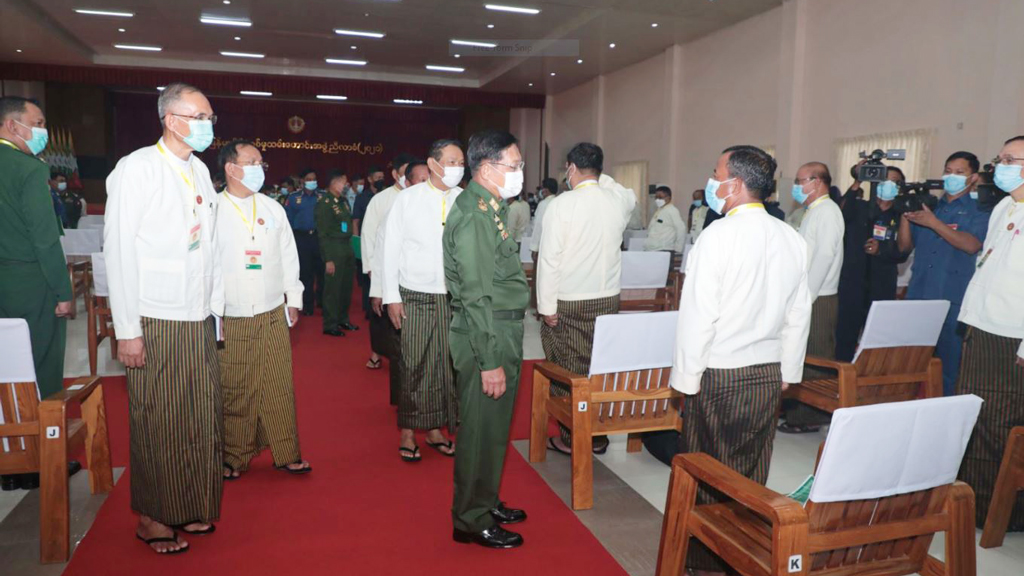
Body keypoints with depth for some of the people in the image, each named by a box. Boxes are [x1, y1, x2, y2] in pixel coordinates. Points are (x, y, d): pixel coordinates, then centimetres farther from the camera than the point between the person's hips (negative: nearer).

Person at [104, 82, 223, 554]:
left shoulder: (199, 170, 12)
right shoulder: (136, 168, -8)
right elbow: (118, 250, -11)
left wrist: (216, 305, 10)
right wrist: (127, 330, -14)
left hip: (199, 320, 6)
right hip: (156, 321, -6)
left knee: (200, 418, 11)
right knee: (158, 422, 4)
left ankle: (188, 507, 26)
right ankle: (152, 518, 20)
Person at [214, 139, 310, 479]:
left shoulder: (273, 208, 9)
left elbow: (288, 256, 13)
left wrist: (293, 299, 11)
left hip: (273, 315, 3)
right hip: (231, 320, -3)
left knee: (280, 387, 6)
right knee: (235, 392, 6)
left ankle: (286, 453, 18)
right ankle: (234, 458, 23)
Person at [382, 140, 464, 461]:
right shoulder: (408, 199, -1)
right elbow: (391, 249, 0)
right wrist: (391, 296, -4)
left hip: (455, 298, 2)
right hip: (416, 297, -2)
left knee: (447, 366, 7)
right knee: (415, 368, 3)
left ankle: (434, 429, 24)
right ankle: (407, 432, 19)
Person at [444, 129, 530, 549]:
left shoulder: (490, 207, 12)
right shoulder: (474, 214, -19)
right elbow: (477, 297, -22)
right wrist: (490, 360, -21)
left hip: (503, 332, 10)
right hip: (487, 337, -10)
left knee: (493, 426, 20)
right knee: (482, 428, 3)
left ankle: (485, 503, 37)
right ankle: (472, 522, 19)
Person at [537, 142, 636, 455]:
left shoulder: (562, 204, -11)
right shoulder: (619, 201, 2)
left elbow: (549, 258, -13)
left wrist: (547, 306, -8)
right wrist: (599, 177, 25)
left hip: (569, 303, -4)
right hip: (608, 299, 5)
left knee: (568, 371, 5)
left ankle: (571, 437, 14)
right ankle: (598, 435, 22)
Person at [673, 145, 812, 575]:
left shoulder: (719, 236, -16)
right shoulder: (792, 239, 3)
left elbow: (697, 313, -16)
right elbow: (799, 314, 8)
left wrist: (687, 375, -7)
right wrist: (787, 371, 18)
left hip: (718, 375, -6)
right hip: (769, 374, 6)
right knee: (752, 474, 16)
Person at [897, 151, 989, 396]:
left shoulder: (978, 212, 2)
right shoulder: (927, 206, 15)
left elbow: (971, 245, -16)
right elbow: (905, 246, 11)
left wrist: (933, 223, -21)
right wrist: (905, 214, -3)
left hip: (953, 302, -4)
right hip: (917, 297, 4)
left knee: (949, 364, 1)